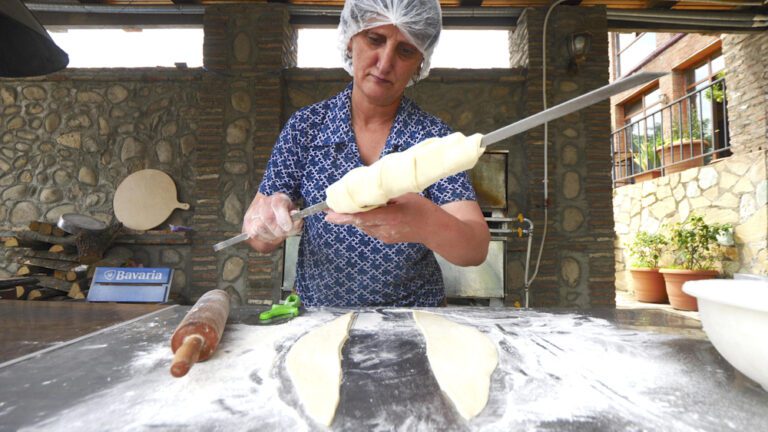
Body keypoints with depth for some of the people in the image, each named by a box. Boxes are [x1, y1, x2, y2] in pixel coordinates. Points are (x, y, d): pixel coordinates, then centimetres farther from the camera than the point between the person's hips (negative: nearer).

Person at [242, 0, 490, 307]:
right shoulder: (305, 127, -4)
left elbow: (477, 250, -16)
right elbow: (260, 240, -1)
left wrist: (428, 225, -37)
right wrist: (266, 223, -23)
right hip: (318, 318, 1)